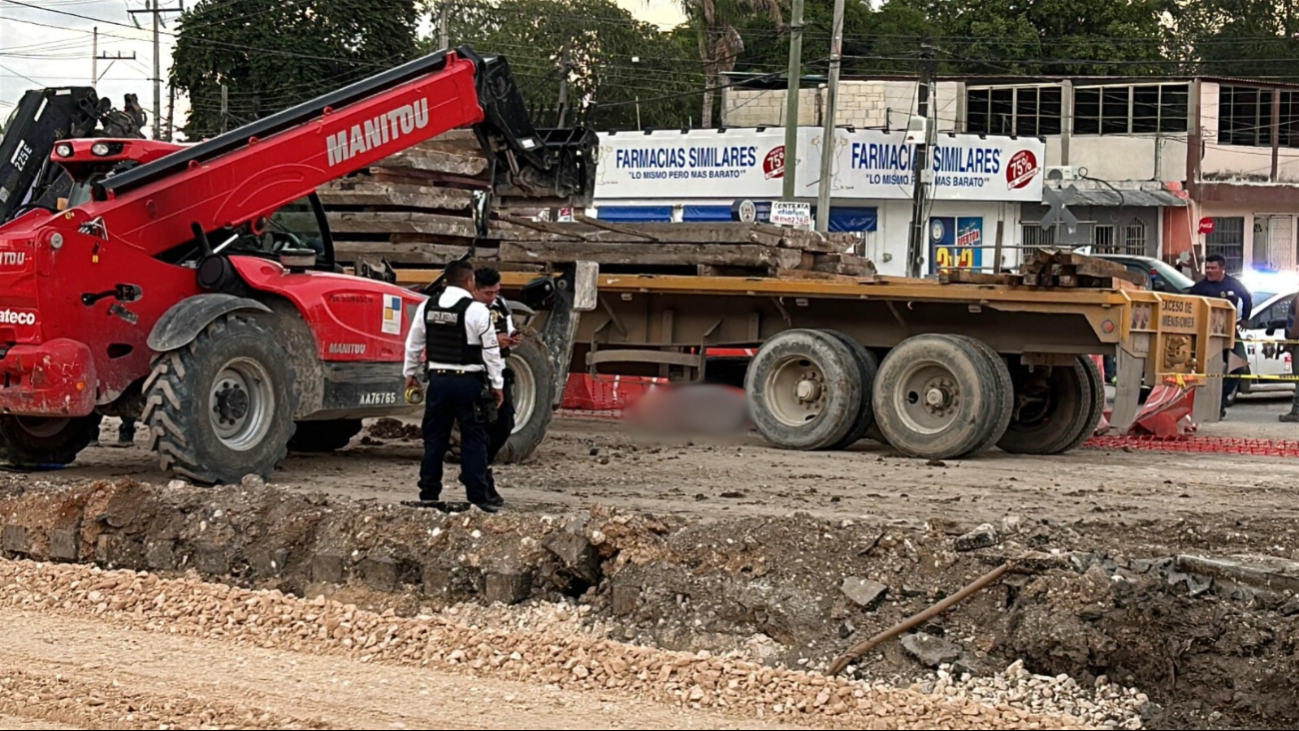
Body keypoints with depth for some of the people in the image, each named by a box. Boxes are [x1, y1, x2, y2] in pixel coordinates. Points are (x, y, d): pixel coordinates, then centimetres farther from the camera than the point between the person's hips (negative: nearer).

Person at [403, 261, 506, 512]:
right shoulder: (476, 310, -10)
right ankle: (478, 497, -3)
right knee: (474, 439, 0)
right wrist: (497, 384, 0)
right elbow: (490, 350, -8)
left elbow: (414, 344, 13)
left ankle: (429, 494, 13)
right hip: (468, 381, -4)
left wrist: (411, 373, 26)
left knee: (435, 438, 10)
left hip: (438, 379, 4)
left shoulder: (427, 307, 5)